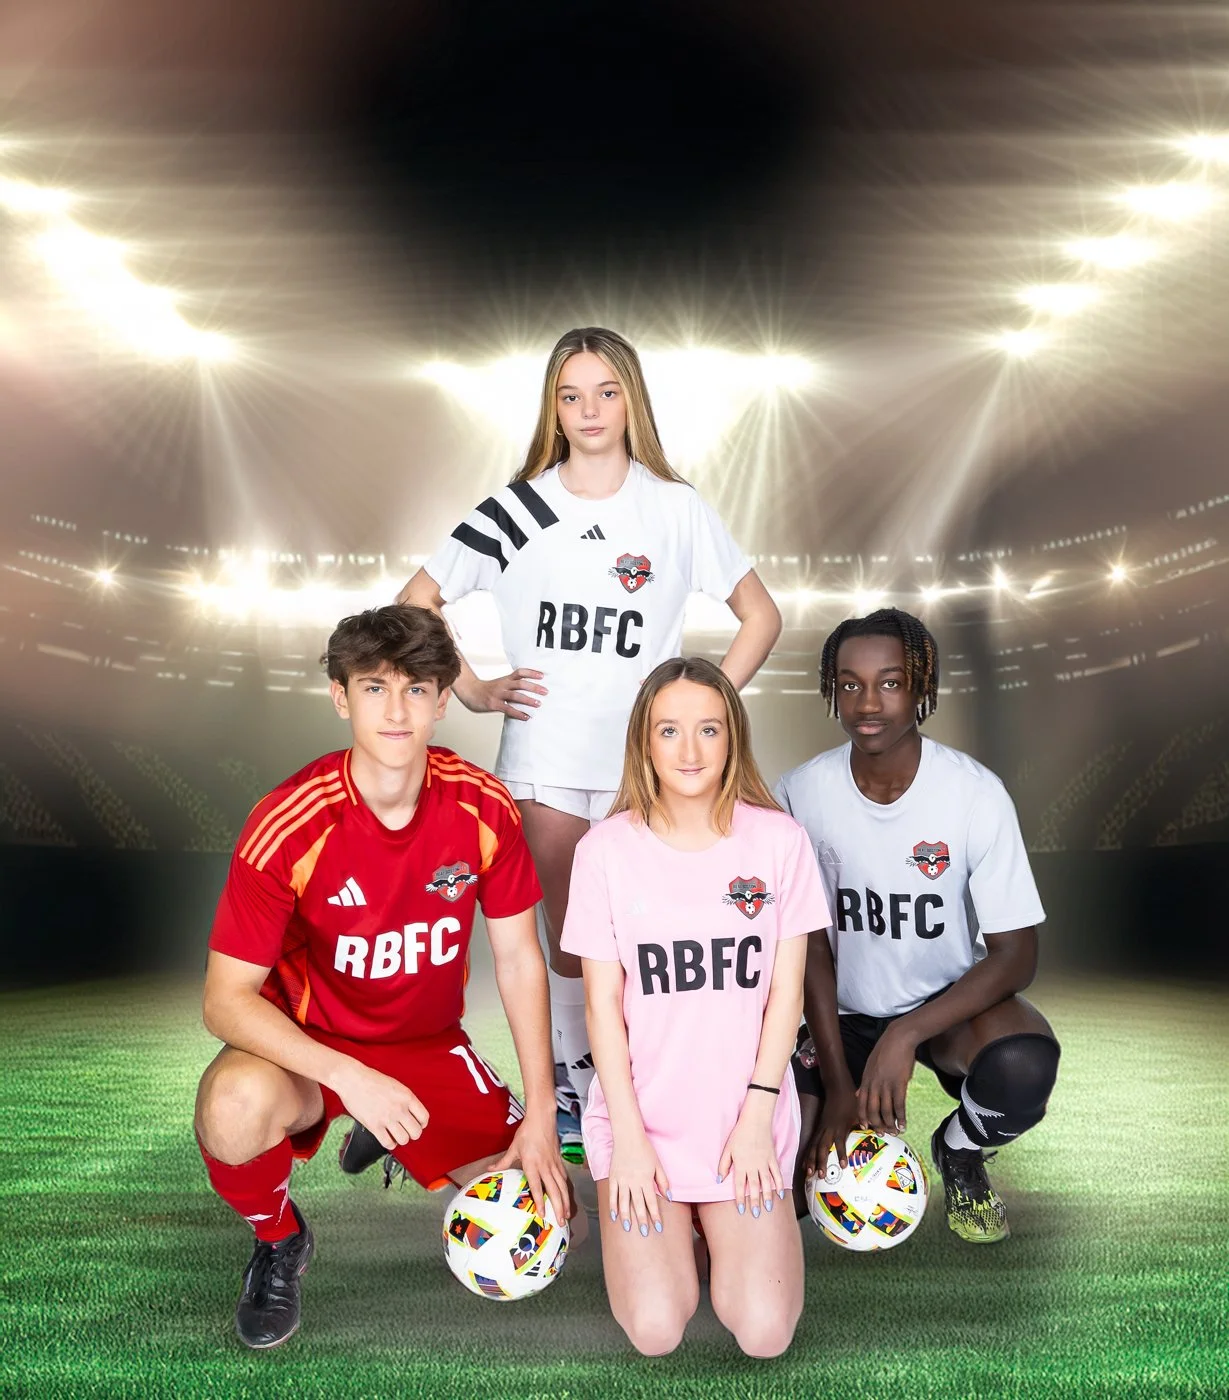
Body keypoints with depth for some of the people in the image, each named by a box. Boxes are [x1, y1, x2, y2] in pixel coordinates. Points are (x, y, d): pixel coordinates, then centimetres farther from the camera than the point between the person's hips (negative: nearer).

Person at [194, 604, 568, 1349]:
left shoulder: (484, 807, -16)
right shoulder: (288, 825, -24)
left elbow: (519, 960, -6)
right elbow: (226, 999, -21)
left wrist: (540, 1116, -9)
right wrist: (348, 1076, -35)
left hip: (429, 1043, 3)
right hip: (310, 1042, -3)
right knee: (235, 1109, -37)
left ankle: (400, 1144, 25)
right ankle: (279, 1243, 0)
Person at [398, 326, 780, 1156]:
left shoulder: (676, 509, 3)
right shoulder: (521, 510, 3)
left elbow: (762, 616, 8)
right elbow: (418, 601, 8)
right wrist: (474, 690, 0)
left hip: (642, 763, 0)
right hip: (544, 755, 1)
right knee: (568, 932, 7)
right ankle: (572, 1095, 23)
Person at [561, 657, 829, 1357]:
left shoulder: (779, 840, -5)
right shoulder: (606, 849, -7)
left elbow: (786, 990, -1)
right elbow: (603, 1001, -4)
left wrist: (757, 1115, -7)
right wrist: (628, 1134, -8)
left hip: (747, 1111, 1)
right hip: (641, 1111, 0)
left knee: (764, 1332, -8)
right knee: (656, 1330, -10)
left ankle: (725, 1215, 22)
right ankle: (656, 1209, 20)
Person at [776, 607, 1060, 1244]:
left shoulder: (975, 793, -19)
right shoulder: (801, 794, -14)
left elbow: (1016, 953, -17)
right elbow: (812, 944, -7)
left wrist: (905, 1035, -29)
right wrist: (838, 1083, -11)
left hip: (951, 1000, -1)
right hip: (845, 1013, 1)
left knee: (1024, 1066, -34)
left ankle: (960, 1152, 4)